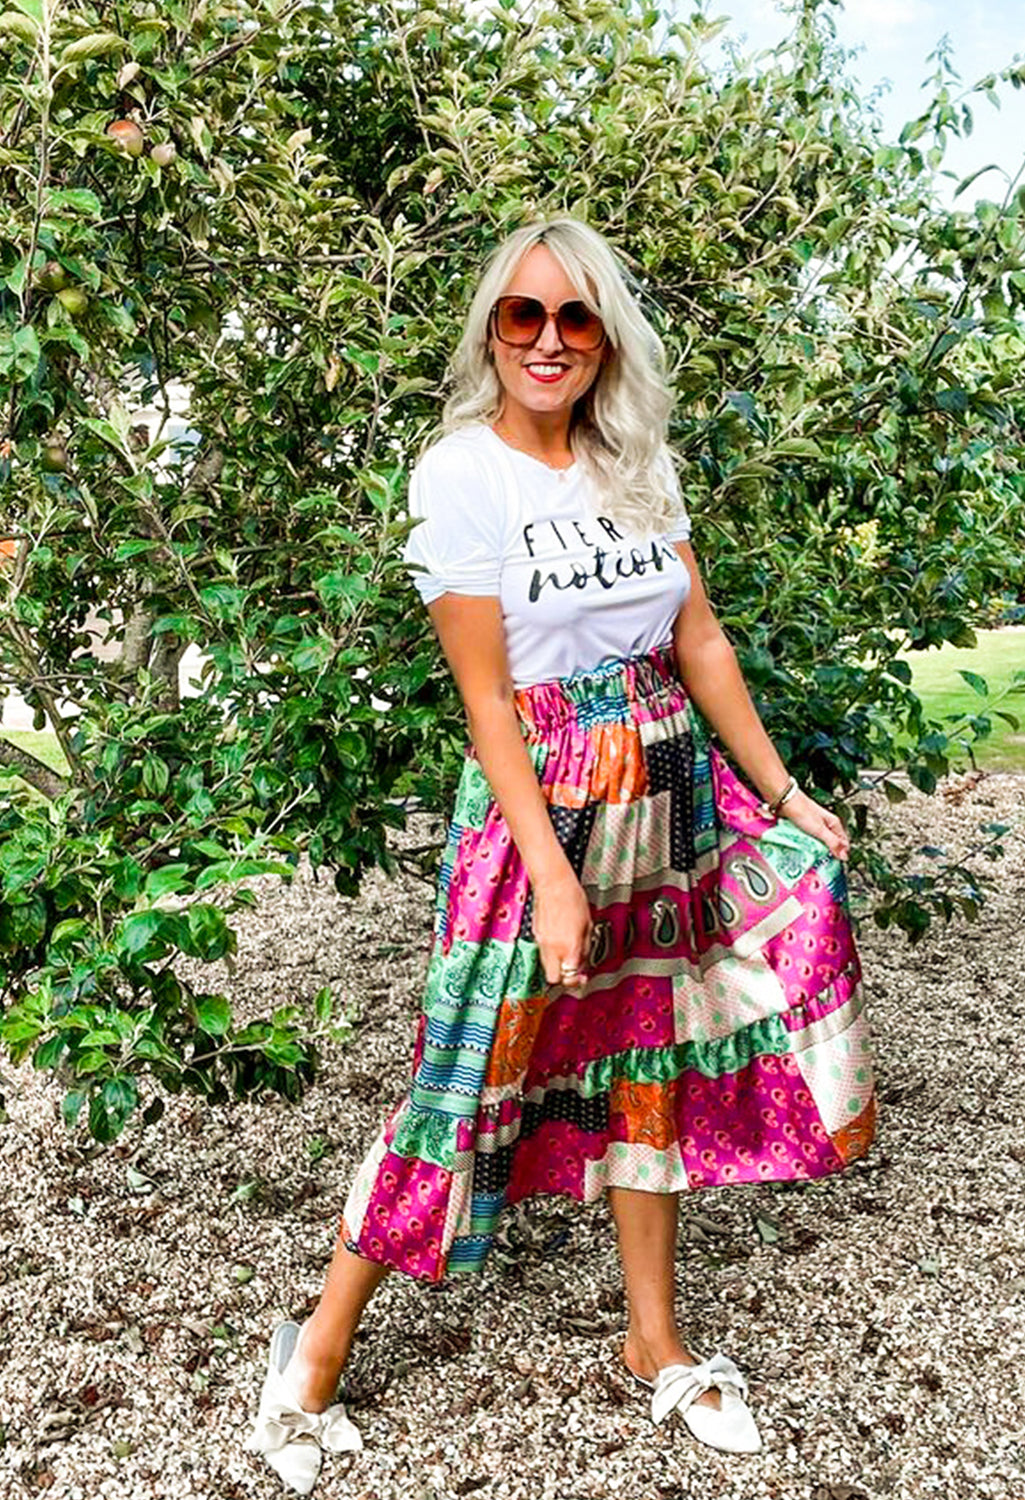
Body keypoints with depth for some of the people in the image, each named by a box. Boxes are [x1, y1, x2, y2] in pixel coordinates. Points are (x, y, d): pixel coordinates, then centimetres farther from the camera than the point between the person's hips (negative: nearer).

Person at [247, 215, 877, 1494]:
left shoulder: (640, 460, 7)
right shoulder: (459, 472, -9)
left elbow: (701, 643, 9)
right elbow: (485, 700, -13)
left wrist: (782, 792, 8)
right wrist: (554, 872, -17)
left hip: (673, 795, 6)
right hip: (542, 800, -5)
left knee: (647, 1060, 14)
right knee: (476, 1071, -1)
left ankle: (654, 1342, 31)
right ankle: (320, 1347, 18)